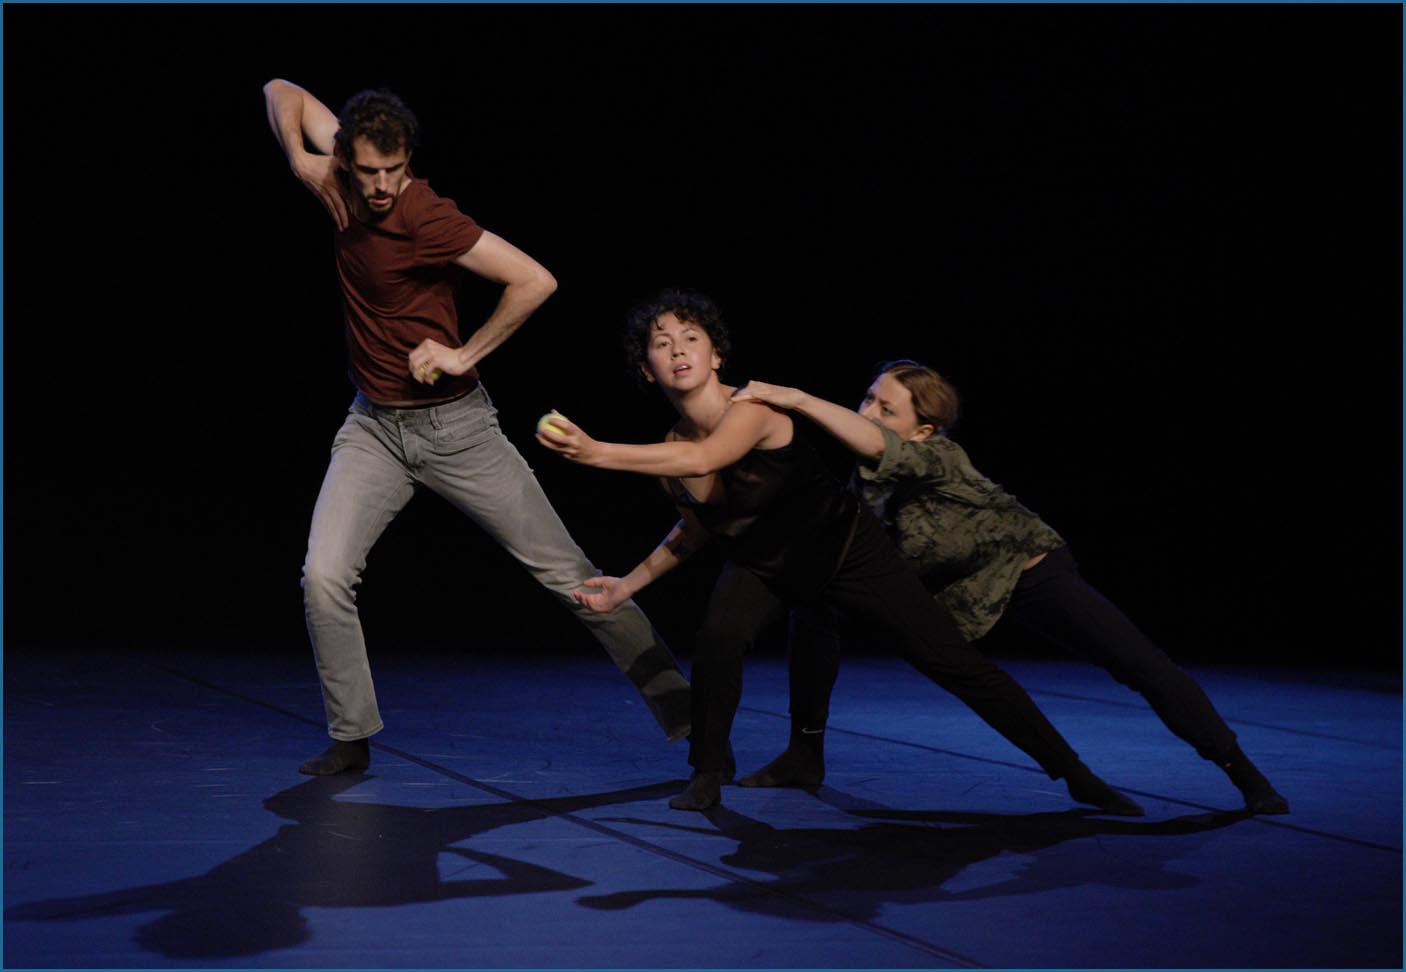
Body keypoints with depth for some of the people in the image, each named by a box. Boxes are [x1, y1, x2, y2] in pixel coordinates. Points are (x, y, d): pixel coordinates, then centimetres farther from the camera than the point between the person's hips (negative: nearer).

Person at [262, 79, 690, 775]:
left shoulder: (424, 216, -21)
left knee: (564, 569, 1)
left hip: (453, 424, -5)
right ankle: (350, 737, 3)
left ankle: (676, 705, 11)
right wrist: (301, 163, -6)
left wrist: (467, 354, -17)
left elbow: (536, 281, -24)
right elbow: (282, 91, 10)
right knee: (324, 576, -13)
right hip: (373, 427, 5)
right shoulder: (346, 183, -3)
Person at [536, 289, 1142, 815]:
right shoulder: (671, 452, -11)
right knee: (717, 639, -27)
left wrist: (597, 453, -55)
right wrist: (628, 585, 5)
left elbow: (702, 459, -53)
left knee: (956, 664, -4)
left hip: (845, 550, -4)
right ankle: (710, 771, -2)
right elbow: (694, 529, 9)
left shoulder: (753, 411, -30)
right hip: (762, 567, 4)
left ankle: (1073, 773, 9)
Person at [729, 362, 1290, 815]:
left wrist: (796, 398, -54)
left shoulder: (937, 458, -30)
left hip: (1030, 570, -6)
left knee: (1137, 661, -23)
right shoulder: (869, 474, -8)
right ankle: (805, 756, 2)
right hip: (955, 591, 7)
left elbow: (874, 444, -52)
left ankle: (1245, 775, -9)